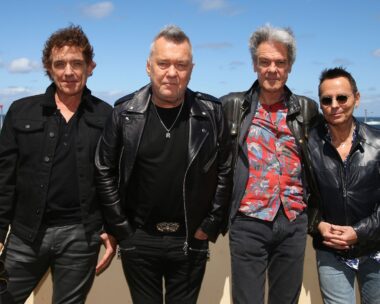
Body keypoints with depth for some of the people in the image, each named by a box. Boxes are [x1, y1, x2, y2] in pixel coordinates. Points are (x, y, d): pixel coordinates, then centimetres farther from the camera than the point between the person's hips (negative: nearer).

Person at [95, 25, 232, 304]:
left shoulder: (211, 113, -6)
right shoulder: (125, 112, -5)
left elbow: (225, 172, -2)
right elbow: (105, 172, 0)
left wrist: (211, 226, -3)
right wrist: (120, 229, -2)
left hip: (192, 240, 0)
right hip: (138, 240, 1)